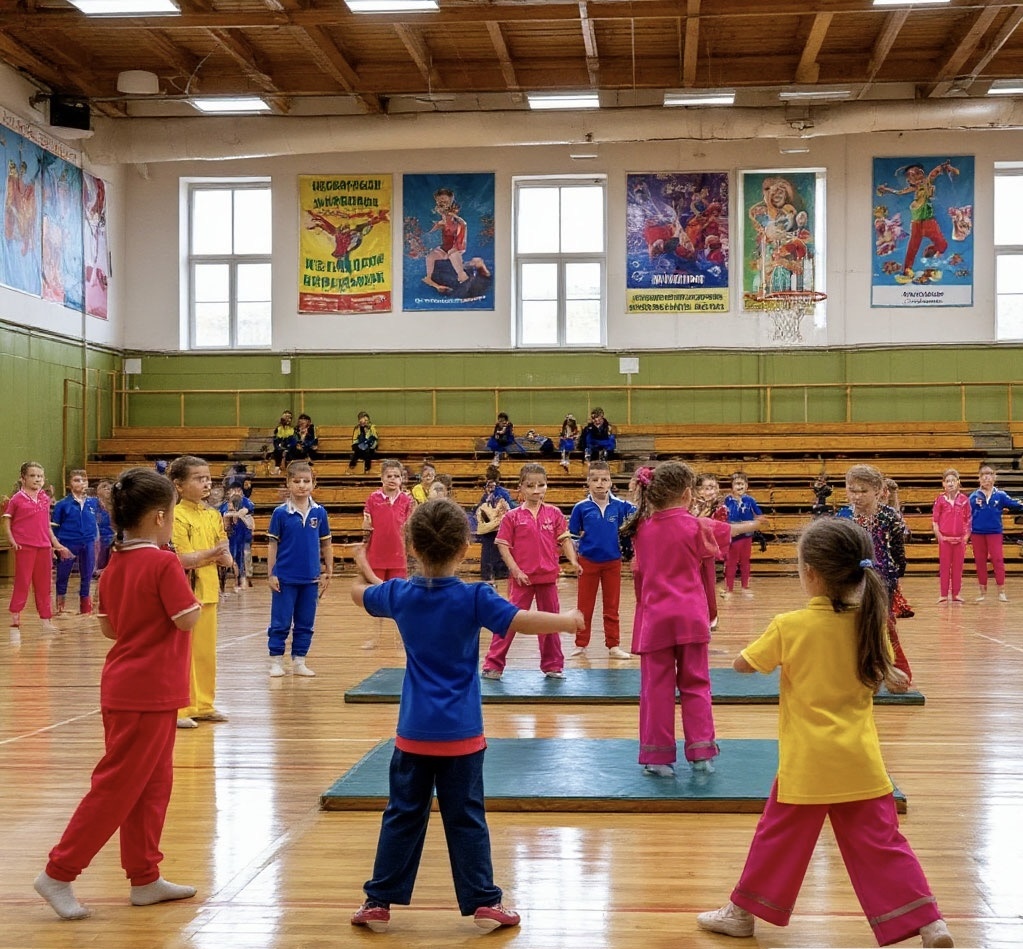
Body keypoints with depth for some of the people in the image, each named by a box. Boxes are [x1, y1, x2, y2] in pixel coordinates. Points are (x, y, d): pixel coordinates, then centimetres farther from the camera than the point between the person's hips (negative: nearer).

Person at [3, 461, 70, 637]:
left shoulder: (45, 499, 10)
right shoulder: (16, 499, -4)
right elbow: (7, 521, -1)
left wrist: (56, 544, 16)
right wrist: (11, 540, -14)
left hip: (44, 546, 5)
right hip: (24, 547, -5)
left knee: (44, 584, 11)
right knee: (22, 583, -3)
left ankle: (47, 619, 18)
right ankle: (15, 619, 3)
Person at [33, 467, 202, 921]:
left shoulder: (115, 566, 7)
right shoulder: (164, 564, -17)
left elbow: (108, 627, 13)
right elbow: (188, 619, -17)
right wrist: (187, 590, -1)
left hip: (124, 688, 9)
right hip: (149, 694, -9)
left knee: (152, 783, 16)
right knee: (116, 786, -1)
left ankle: (145, 878, 22)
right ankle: (59, 873, 4)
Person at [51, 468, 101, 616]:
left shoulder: (93, 502, 1)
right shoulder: (62, 504, -6)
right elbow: (55, 526, -3)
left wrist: (95, 539, 8)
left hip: (88, 544, 2)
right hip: (68, 543, -2)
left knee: (87, 576, 8)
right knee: (62, 575, 8)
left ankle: (85, 607, 19)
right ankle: (61, 606, 23)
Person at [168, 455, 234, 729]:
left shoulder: (214, 516, 10)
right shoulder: (177, 516, -10)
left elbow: (226, 558, 7)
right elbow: (182, 560, -18)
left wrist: (200, 556, -10)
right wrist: (211, 553, -19)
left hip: (208, 591, 7)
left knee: (206, 651, 13)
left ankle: (203, 705, 23)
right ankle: (179, 709, 4)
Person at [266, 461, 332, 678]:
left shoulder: (319, 513, 1)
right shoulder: (280, 513, -5)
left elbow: (326, 545, 7)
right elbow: (272, 544, -2)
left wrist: (328, 572, 6)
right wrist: (271, 574, -5)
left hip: (310, 578, 2)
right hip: (285, 577, -2)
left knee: (305, 623, 9)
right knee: (280, 623, 3)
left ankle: (299, 661, 19)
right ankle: (276, 661, 13)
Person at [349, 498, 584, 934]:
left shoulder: (400, 594, -1)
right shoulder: (474, 598, -13)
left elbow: (359, 594, 18)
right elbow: (525, 621, -20)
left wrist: (365, 572, 40)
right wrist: (568, 620, -3)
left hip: (414, 732, 3)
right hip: (461, 733, -2)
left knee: (403, 816, 10)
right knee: (466, 819, 5)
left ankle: (379, 900, 14)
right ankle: (483, 902, 10)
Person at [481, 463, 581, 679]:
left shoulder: (554, 514, 3)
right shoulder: (513, 516, -3)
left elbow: (565, 539, 2)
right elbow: (503, 546, -4)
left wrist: (573, 560, -15)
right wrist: (515, 570, -12)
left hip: (548, 576, 3)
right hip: (522, 578, -2)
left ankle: (552, 665, 24)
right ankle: (493, 665, 6)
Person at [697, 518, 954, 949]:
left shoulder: (789, 626, -14)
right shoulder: (869, 622, -4)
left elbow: (742, 664, 0)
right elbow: (881, 675, 13)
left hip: (807, 763, -3)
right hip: (860, 762, 3)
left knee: (779, 839, 11)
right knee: (881, 842, 9)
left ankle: (743, 912, 25)